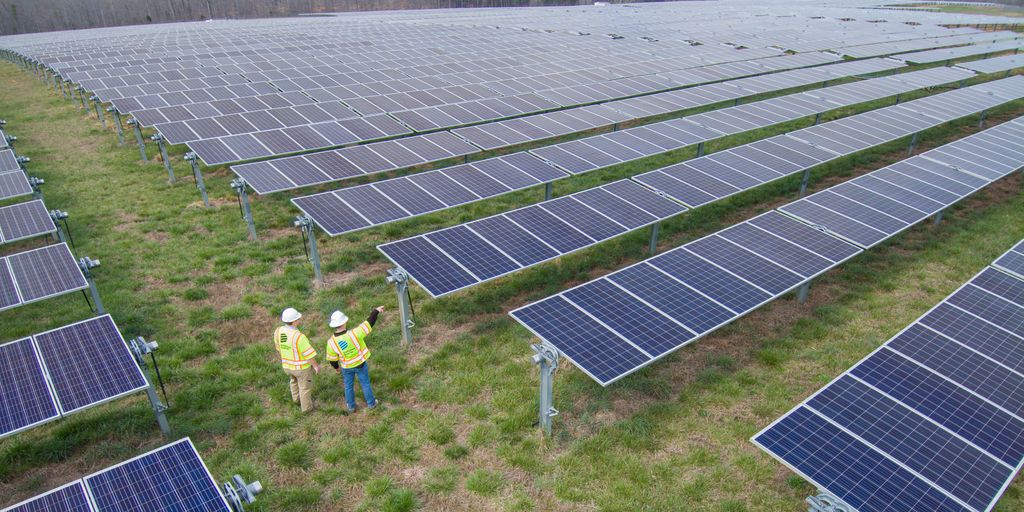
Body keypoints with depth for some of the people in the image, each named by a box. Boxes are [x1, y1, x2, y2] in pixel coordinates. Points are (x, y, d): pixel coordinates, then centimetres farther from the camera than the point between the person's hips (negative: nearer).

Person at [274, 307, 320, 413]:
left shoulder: (278, 331, -15)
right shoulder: (298, 336, -35)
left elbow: (279, 348, 3)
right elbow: (309, 354, -26)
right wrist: (316, 366, -10)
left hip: (287, 365, 6)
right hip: (302, 366, -6)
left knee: (294, 380, 35)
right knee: (305, 386, 19)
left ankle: (296, 398, 56)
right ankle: (306, 407, 38)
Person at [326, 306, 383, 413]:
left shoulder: (331, 342, -23)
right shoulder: (354, 334, -33)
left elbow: (332, 359, -8)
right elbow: (369, 323, -23)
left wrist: (336, 367, 13)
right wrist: (376, 311, -8)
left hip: (346, 367, 2)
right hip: (360, 364, -2)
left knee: (348, 386, 24)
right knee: (365, 384, 20)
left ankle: (351, 407, 40)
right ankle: (371, 403, 37)